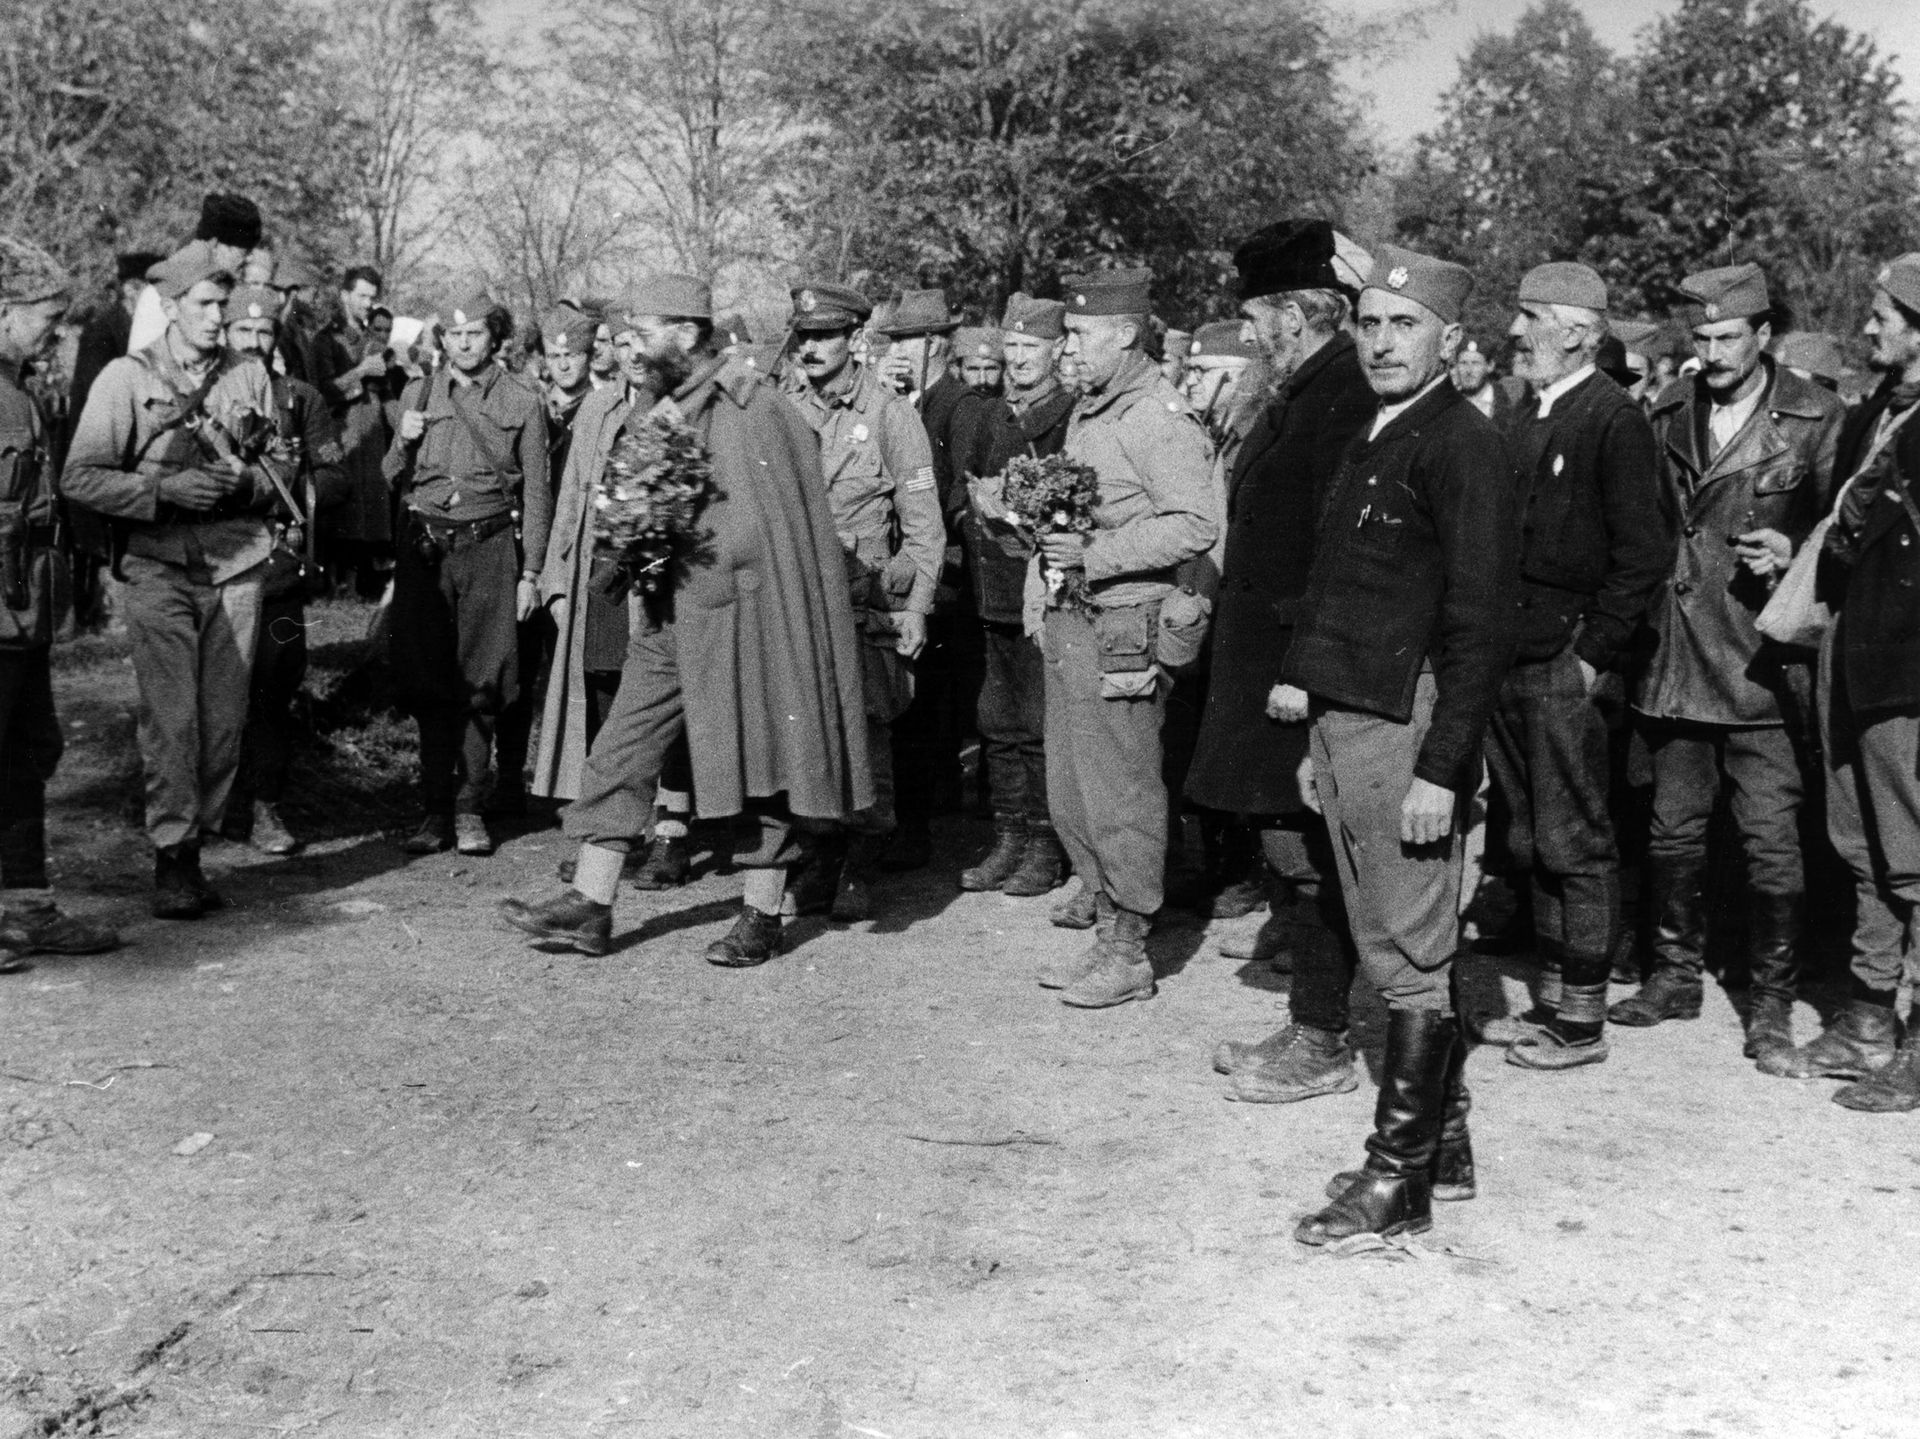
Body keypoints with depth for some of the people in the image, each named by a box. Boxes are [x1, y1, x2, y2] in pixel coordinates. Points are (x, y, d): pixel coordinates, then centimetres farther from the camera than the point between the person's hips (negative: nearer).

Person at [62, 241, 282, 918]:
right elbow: (80, 477, -3)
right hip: (159, 566, -3)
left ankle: (191, 849, 15)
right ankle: (172, 861, -2)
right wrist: (166, 488, -14)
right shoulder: (125, 378, 1)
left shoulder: (251, 375, 10)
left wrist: (246, 480, -7)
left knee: (224, 720, 3)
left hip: (237, 564, 3)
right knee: (170, 717, -9)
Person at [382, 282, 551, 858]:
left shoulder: (522, 403, 5)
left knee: (482, 685, -1)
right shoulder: (417, 394, 11)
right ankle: (435, 809, 10)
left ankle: (468, 810, 9)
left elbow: (536, 494, 4)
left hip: (490, 548, -2)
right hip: (424, 546, 2)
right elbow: (392, 480, 15)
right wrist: (404, 443, -6)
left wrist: (530, 574, 0)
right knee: (427, 681, 1)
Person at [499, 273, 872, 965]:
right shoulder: (666, 410, 14)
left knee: (757, 758, 2)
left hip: (739, 604, -8)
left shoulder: (750, 405, -12)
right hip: (668, 610, 8)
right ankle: (590, 906, 10)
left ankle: (762, 916, 12)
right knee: (620, 753, 5)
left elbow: (762, 520, -15)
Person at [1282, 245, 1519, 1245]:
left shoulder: (1462, 448, -11)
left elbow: (1480, 624, -17)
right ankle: (1442, 1147, 27)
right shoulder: (1370, 445, 16)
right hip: (1344, 722, 9)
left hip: (1408, 730, -9)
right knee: (1390, 951, 15)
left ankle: (1398, 1182, 6)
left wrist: (1440, 769, -21)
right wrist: (1318, 739, 17)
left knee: (1411, 959, -2)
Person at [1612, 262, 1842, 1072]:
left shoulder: (1815, 419, -3)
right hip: (1677, 659, 4)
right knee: (1673, 829, 12)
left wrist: (1792, 554, -16)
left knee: (1770, 839, -3)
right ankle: (1676, 975, 28)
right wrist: (1647, 603, 6)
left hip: (1762, 663, -4)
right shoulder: (1670, 417, 10)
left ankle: (1772, 1004, 11)